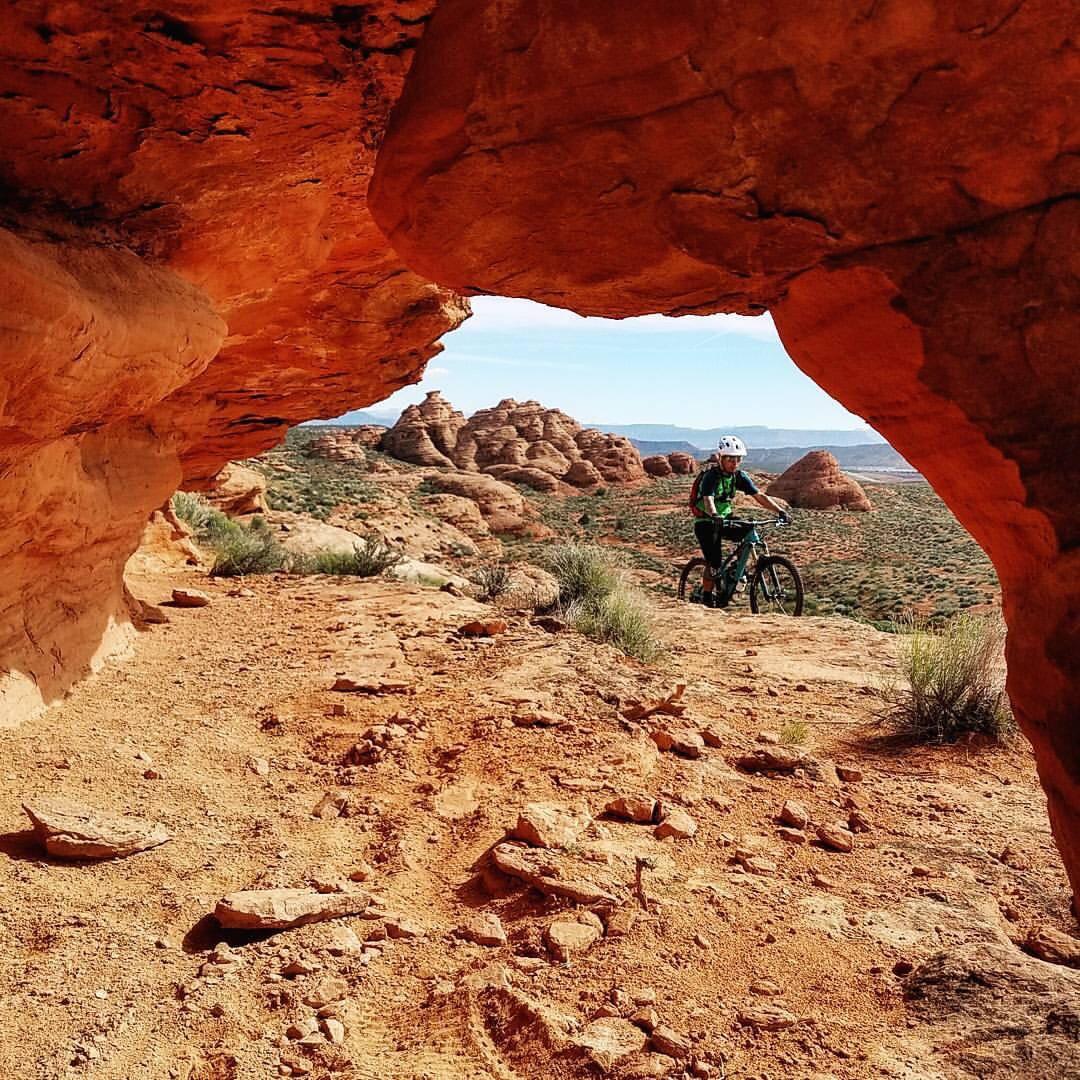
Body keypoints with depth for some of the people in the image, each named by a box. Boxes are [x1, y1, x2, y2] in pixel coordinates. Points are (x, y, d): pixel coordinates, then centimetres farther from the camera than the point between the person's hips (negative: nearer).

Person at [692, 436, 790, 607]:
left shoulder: (739, 476, -4)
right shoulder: (711, 476, -21)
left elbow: (759, 496, -9)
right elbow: (708, 500, -37)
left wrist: (780, 511, -22)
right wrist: (714, 516, -59)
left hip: (725, 519, 5)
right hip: (706, 523, -5)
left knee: (750, 532, -20)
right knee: (714, 562, -14)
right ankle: (706, 595, 6)